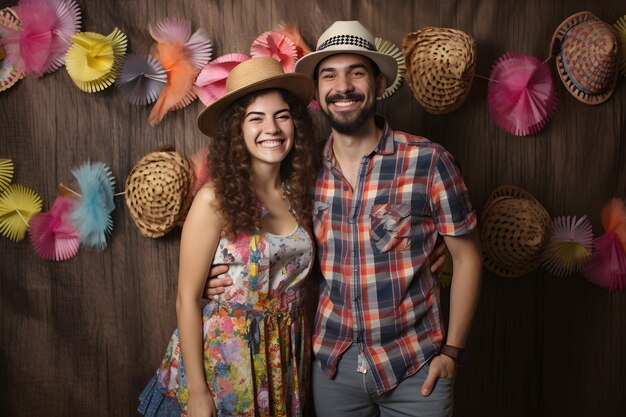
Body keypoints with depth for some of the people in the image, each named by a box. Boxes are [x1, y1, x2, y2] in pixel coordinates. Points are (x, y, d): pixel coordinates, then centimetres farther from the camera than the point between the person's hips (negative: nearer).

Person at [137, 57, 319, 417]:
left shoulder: (299, 194, -2)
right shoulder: (216, 199, -16)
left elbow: (298, 283, 5)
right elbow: (188, 299, -13)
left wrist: (302, 366, -1)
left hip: (286, 360, 5)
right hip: (225, 359, -4)